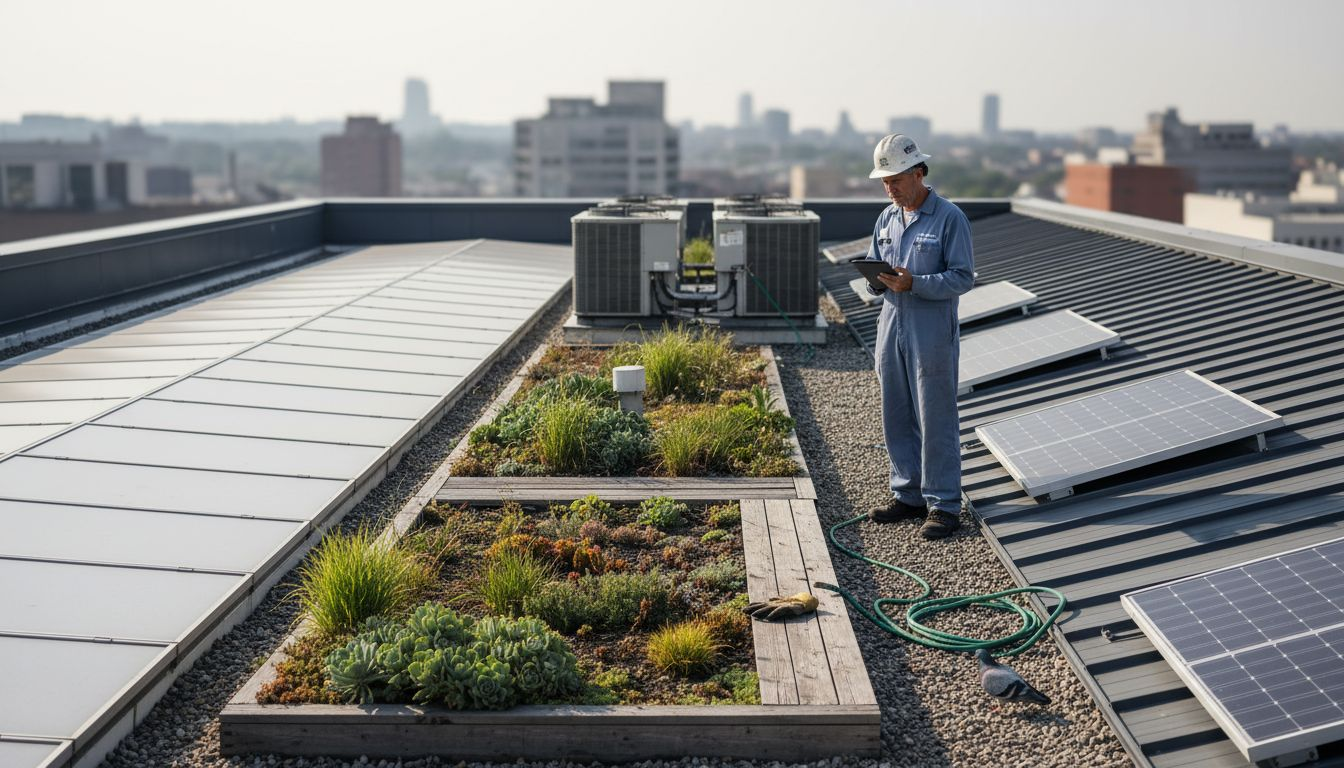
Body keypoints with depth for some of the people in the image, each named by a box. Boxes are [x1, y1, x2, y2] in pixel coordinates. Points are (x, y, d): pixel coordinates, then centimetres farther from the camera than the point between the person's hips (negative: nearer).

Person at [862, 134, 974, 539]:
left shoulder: (950, 218, -8)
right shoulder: (886, 218, 12)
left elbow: (963, 277, -12)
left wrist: (914, 284, -24)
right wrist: (875, 277, -7)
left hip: (932, 335, -6)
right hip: (891, 329, 7)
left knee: (936, 421, -2)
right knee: (897, 418, 11)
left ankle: (944, 504, 5)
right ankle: (908, 495, 22)